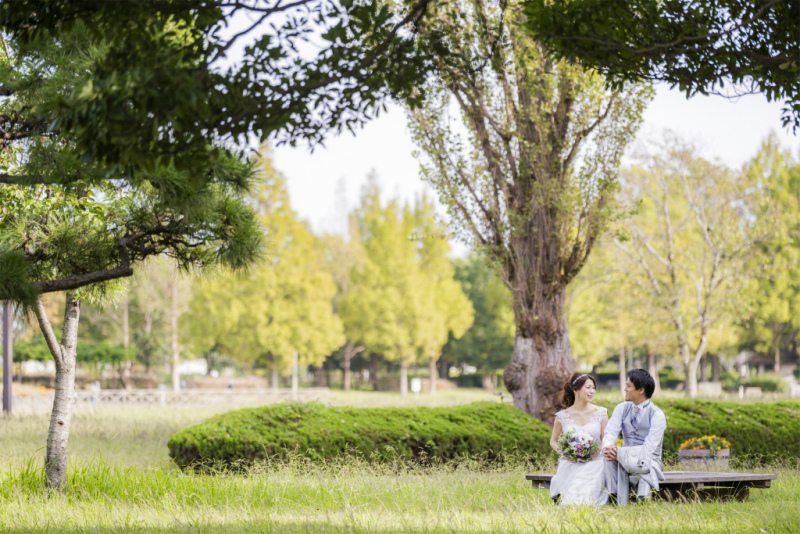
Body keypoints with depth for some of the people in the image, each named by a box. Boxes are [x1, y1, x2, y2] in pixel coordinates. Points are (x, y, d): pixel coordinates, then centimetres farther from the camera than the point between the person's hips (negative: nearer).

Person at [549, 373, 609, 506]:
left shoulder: (600, 413, 7)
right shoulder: (562, 416, 6)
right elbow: (553, 441, 17)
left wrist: (596, 450, -12)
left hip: (594, 463, 0)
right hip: (570, 464, 0)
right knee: (571, 501, -26)